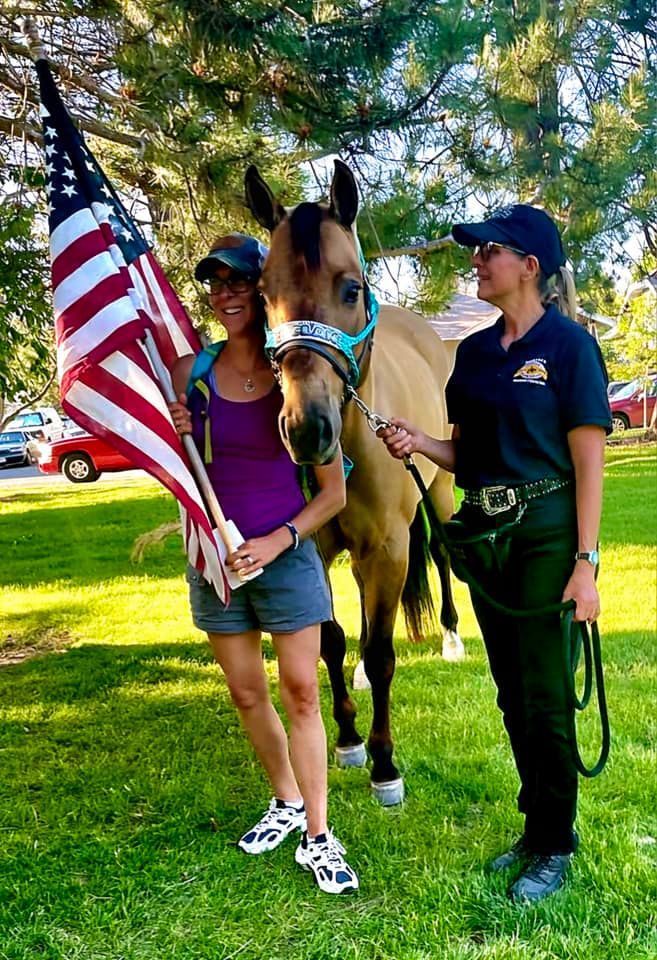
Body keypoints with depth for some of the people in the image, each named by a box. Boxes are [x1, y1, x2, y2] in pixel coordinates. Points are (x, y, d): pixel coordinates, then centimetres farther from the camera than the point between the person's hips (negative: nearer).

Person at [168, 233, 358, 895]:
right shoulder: (191, 373, -2)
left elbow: (334, 493, -6)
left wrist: (277, 542, -17)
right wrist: (175, 440, -14)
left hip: (286, 554, -3)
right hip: (216, 555, 3)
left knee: (301, 693, 1)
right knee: (246, 694, 14)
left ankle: (317, 838, 14)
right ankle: (286, 803, 37)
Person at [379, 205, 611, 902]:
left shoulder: (567, 344, -8)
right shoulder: (474, 351, 10)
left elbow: (589, 460, -11)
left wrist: (585, 563, -16)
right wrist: (419, 444, -7)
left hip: (546, 531, -6)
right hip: (485, 531, 6)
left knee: (543, 693, 1)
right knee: (512, 693, 14)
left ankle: (553, 847, 19)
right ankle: (538, 827, 31)